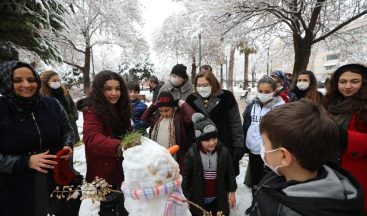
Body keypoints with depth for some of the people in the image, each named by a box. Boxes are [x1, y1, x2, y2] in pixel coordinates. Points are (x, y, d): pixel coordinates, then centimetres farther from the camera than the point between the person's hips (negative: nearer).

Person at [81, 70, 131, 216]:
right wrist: (118, 146, -53)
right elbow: (92, 138, -37)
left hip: (122, 169, 7)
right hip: (106, 173, -7)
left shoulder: (120, 108, 5)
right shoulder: (93, 110, -19)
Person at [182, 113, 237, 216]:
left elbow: (230, 173, 0)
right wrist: (185, 197, -5)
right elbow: (186, 176, -9)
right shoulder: (191, 154, -16)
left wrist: (232, 192, 4)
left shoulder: (224, 152, -12)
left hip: (218, 198, 1)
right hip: (198, 198, -1)